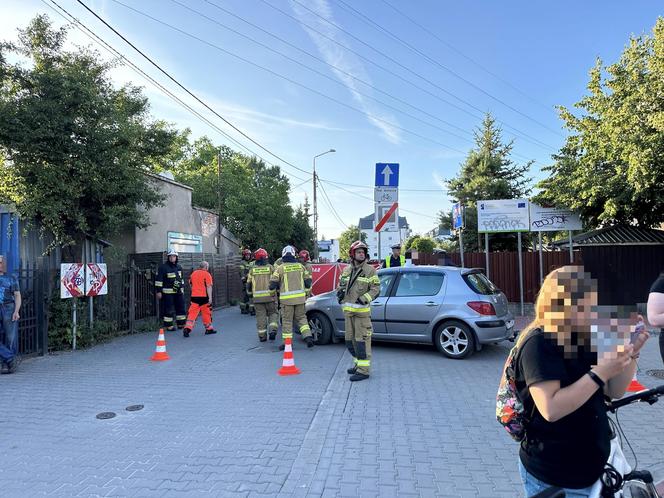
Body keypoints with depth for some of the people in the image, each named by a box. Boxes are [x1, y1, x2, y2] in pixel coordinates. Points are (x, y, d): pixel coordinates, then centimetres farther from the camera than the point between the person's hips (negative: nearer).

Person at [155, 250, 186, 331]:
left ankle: (181, 324, 20)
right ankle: (168, 325, 6)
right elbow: (159, 280, -9)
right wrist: (159, 291, -12)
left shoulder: (179, 267, 13)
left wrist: (182, 288, 23)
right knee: (168, 309, -3)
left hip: (179, 292, 6)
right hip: (168, 292, -6)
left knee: (181, 307, 9)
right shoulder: (163, 267, -7)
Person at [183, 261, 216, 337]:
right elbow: (209, 287, -13)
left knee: (192, 313, 3)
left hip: (194, 296, 4)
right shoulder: (207, 274, -7)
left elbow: (190, 284, 20)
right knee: (207, 313, 9)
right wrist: (210, 297, -16)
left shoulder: (193, 273, 11)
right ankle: (209, 329, 19)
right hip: (203, 297, -4)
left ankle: (187, 328, -10)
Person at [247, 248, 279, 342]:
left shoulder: (252, 269, 4)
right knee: (273, 313, 12)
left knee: (260, 315, 7)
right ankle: (272, 330, -7)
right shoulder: (270, 267, -2)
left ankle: (262, 335, 8)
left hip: (257, 297, 1)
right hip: (270, 296, -1)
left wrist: (249, 292, 27)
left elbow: (248, 283, 11)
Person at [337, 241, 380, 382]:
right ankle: (358, 363, 31)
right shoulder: (346, 270, 12)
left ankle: (363, 370, -1)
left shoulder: (370, 270, -4)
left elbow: (376, 289, -7)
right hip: (348, 310, 6)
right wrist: (340, 291, 2)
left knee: (362, 340, -6)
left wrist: (364, 299, -20)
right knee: (350, 340, 15)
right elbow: (341, 284, 24)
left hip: (362, 310, -6)